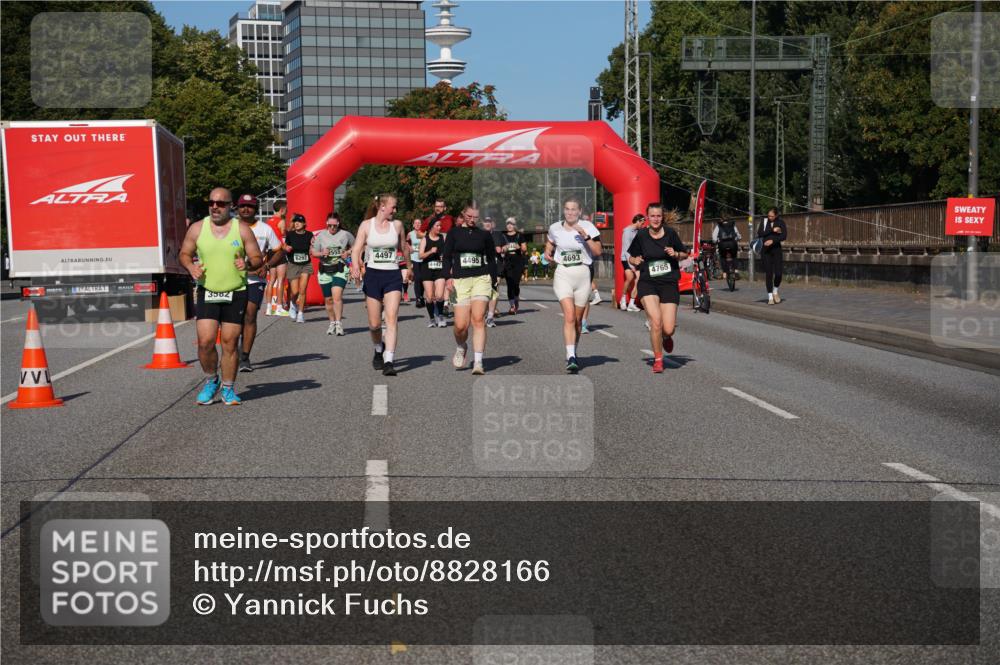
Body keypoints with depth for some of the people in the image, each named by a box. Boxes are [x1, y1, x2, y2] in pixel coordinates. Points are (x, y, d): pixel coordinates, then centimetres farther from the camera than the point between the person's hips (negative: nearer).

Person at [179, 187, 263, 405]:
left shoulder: (242, 229, 0)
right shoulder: (197, 228, 3)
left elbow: (258, 258, 3)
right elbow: (184, 253, 13)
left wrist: (248, 264, -19)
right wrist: (191, 267, -8)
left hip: (236, 294, -1)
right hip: (207, 293, 1)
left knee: (230, 343, 2)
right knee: (205, 342, -8)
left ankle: (228, 389, 16)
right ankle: (211, 381, 18)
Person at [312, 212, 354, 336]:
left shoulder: (345, 235, 1)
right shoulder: (320, 235, 4)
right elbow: (314, 252, 8)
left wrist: (348, 252, -4)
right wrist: (322, 253, -13)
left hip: (340, 270, -3)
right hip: (325, 270, 3)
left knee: (337, 296, -20)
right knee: (328, 299, 9)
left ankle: (339, 323, -16)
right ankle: (332, 322, 27)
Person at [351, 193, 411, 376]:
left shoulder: (397, 225, 5)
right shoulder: (366, 225, 1)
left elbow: (403, 248, 19)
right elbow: (357, 249, -2)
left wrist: (407, 268, 29)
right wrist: (355, 267, -20)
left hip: (393, 275, 0)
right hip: (373, 274, 0)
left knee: (392, 318, -16)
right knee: (374, 323, 5)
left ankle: (389, 361, -19)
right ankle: (378, 349, 36)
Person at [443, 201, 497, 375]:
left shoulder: (485, 235, 10)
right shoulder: (454, 233, 8)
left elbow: (491, 259, 15)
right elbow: (447, 257, 7)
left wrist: (493, 282, 11)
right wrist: (448, 278, -6)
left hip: (481, 279, 0)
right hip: (460, 281, 0)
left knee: (478, 319, -17)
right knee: (461, 325, -7)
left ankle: (478, 362, -16)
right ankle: (461, 348, 28)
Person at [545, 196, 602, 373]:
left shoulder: (587, 227, -1)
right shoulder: (555, 229, 6)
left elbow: (598, 251, -9)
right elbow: (549, 245, 25)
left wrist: (586, 236, -20)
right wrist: (548, 254, 4)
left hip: (582, 274, 0)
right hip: (563, 274, 0)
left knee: (578, 319, 10)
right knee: (569, 315, -17)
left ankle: (573, 354, 30)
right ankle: (571, 357, -23)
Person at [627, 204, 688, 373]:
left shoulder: (670, 233, -1)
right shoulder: (641, 235, 0)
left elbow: (685, 254, 12)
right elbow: (631, 257, 13)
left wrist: (676, 254, -9)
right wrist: (635, 260, -9)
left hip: (669, 284, 0)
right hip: (647, 283, 0)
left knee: (668, 329, -6)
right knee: (656, 321, -19)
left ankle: (666, 337, 35)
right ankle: (658, 359, 2)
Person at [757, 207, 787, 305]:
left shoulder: (781, 222, 0)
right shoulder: (764, 222, 4)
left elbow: (784, 235, -11)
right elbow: (759, 233, -9)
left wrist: (773, 240, -23)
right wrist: (772, 230, -16)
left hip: (776, 249, 0)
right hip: (765, 250, 0)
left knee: (778, 273, -8)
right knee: (768, 273, -2)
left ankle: (775, 292, 19)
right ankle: (770, 297, 5)